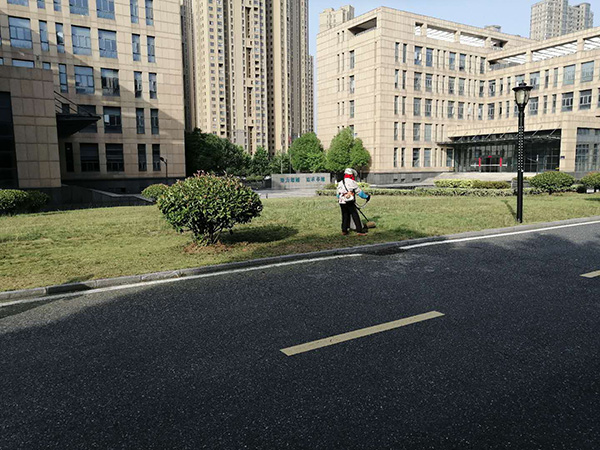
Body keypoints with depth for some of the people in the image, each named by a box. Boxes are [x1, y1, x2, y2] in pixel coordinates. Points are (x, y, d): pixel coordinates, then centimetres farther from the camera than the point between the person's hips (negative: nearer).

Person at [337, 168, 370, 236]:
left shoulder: (340, 183, 14)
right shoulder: (352, 182, -5)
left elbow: (338, 195, 19)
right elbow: (359, 192, -1)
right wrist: (367, 196, 12)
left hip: (342, 203, 6)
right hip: (350, 203, -6)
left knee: (345, 216, 16)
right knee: (355, 216, -1)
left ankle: (344, 230, 17)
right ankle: (360, 231, -1)